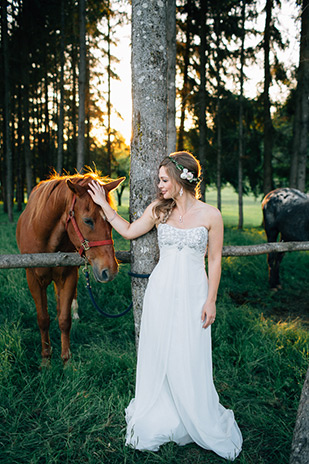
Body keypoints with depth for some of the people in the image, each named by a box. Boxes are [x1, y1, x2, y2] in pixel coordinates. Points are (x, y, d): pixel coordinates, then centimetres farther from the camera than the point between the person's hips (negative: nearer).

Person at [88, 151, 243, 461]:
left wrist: (211, 300, -6)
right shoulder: (158, 210, 1)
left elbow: (215, 260, -4)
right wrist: (103, 204, 10)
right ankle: (161, 421, 31)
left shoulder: (210, 215, -8)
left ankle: (206, 426, 26)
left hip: (193, 293, -3)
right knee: (158, 356, 11)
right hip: (160, 292, 3)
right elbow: (129, 231, 13)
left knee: (190, 361, 3)